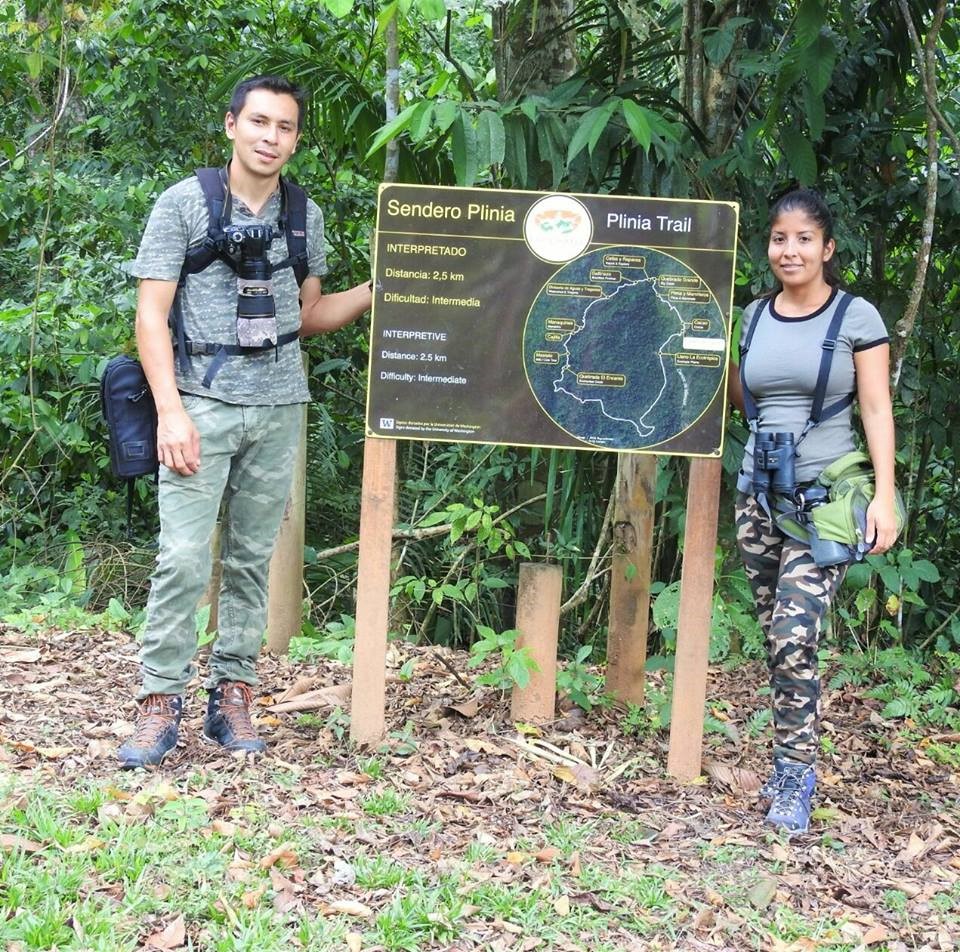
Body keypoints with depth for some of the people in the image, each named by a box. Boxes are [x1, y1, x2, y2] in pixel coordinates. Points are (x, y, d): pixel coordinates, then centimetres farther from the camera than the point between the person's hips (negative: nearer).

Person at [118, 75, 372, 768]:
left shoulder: (305, 216, 11)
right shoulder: (184, 203, -2)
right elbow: (151, 315, -4)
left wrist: (377, 290, 4)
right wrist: (171, 412, -14)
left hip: (279, 407, 4)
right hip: (203, 403, -4)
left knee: (253, 560, 7)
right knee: (183, 559, -10)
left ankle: (233, 697, 14)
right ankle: (161, 702, -3)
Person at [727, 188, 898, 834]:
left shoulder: (857, 316, -2)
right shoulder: (755, 317, 11)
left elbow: (876, 409, -4)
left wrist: (885, 495, -12)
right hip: (760, 491, 5)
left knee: (795, 637, -15)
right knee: (775, 639, 5)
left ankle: (795, 781, -6)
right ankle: (791, 766, 16)